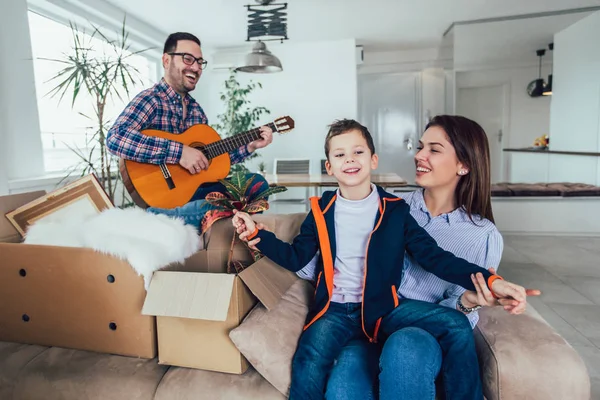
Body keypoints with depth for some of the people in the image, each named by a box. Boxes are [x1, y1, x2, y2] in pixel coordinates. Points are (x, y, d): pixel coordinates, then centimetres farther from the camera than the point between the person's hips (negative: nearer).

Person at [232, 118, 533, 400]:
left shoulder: (395, 210, 0)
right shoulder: (321, 211, 2)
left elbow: (433, 256, -3)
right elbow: (295, 258, 6)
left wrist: (489, 281, -15)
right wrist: (257, 234, -6)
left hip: (385, 307, 1)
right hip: (335, 310, 0)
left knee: (456, 325, -14)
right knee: (309, 364, -27)